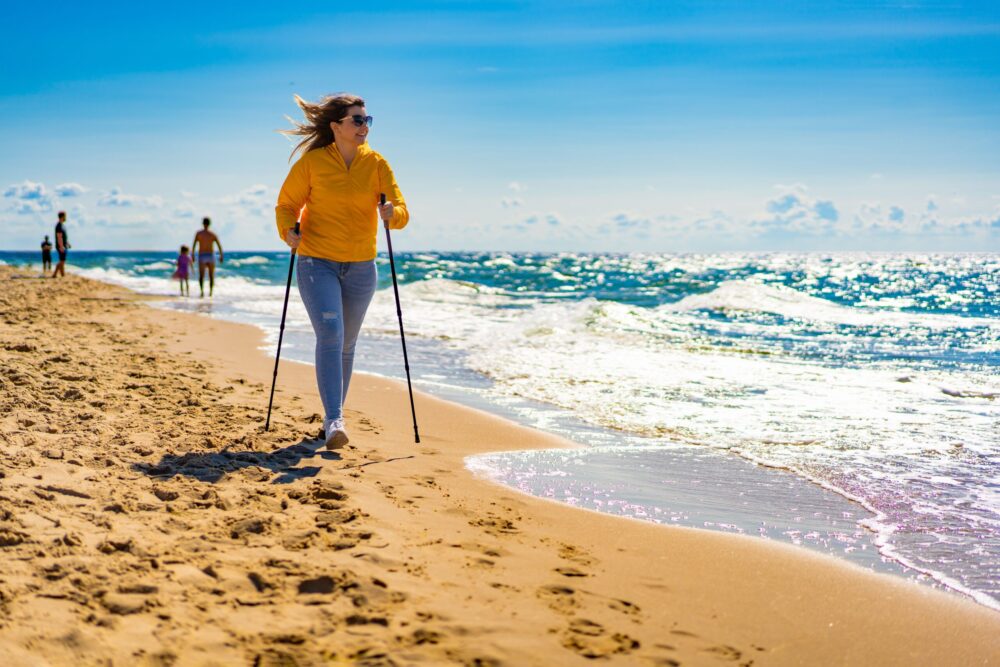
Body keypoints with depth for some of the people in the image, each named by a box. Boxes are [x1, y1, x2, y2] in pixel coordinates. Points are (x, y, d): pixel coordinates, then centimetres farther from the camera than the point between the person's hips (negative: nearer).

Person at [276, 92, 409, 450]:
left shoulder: (376, 164, 1)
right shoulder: (312, 162, -4)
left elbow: (401, 213, -4)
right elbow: (286, 204, 4)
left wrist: (392, 212, -27)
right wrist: (288, 231, -16)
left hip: (361, 268, 3)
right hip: (317, 263, -3)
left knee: (346, 344, 12)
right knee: (330, 336, -19)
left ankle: (334, 415, 27)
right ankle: (334, 420, -20)